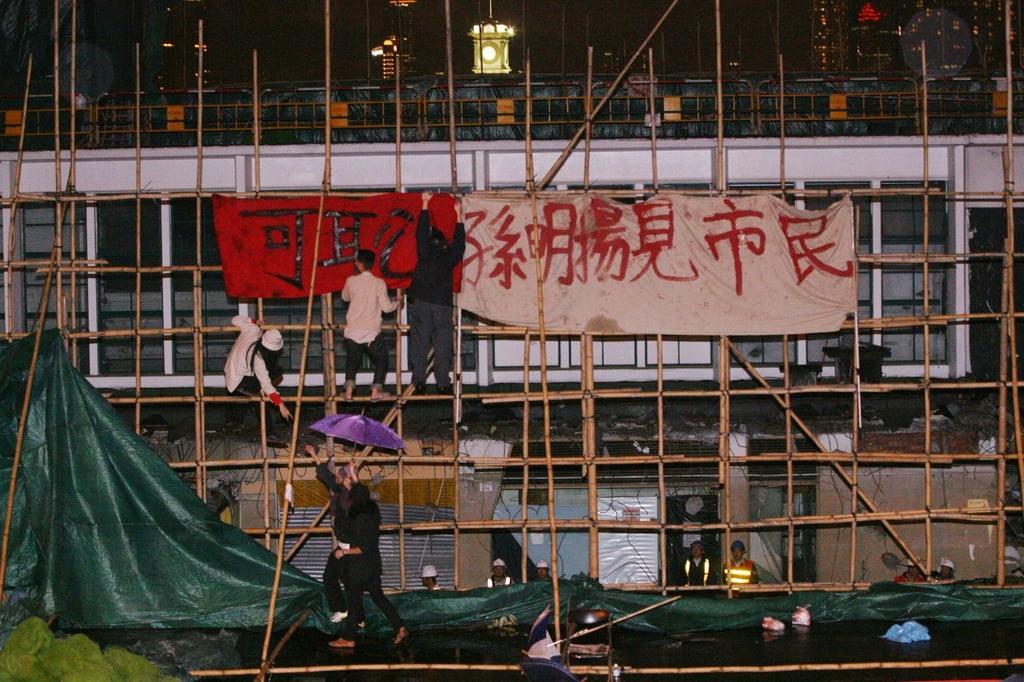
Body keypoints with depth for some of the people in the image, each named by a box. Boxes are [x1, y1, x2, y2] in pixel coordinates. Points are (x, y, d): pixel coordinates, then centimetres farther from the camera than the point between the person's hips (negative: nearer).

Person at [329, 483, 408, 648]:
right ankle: (400, 628, 10)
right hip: (373, 564, 9)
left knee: (354, 601, 1)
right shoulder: (373, 512, 2)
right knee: (378, 597, 15)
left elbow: (364, 548, -24)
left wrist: (344, 551, -16)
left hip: (359, 566, -9)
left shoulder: (359, 520, -23)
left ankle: (348, 638, 10)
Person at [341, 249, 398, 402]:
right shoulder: (379, 283, -7)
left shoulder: (351, 281, -2)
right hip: (372, 332, -2)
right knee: (381, 360, 15)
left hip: (353, 331, 2)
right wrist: (397, 304, 16)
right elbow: (386, 307, -6)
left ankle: (349, 390, 3)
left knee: (352, 361, 17)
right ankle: (375, 391, 4)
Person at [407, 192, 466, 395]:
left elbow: (421, 232, 11)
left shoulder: (424, 254, 2)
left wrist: (425, 205, 18)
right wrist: (459, 216, 25)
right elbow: (459, 242, 17)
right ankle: (443, 383, -3)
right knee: (442, 347, 0)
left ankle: (419, 381, -5)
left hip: (421, 304, 0)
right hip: (443, 306, 0)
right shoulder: (449, 257, 3)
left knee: (419, 344, 0)